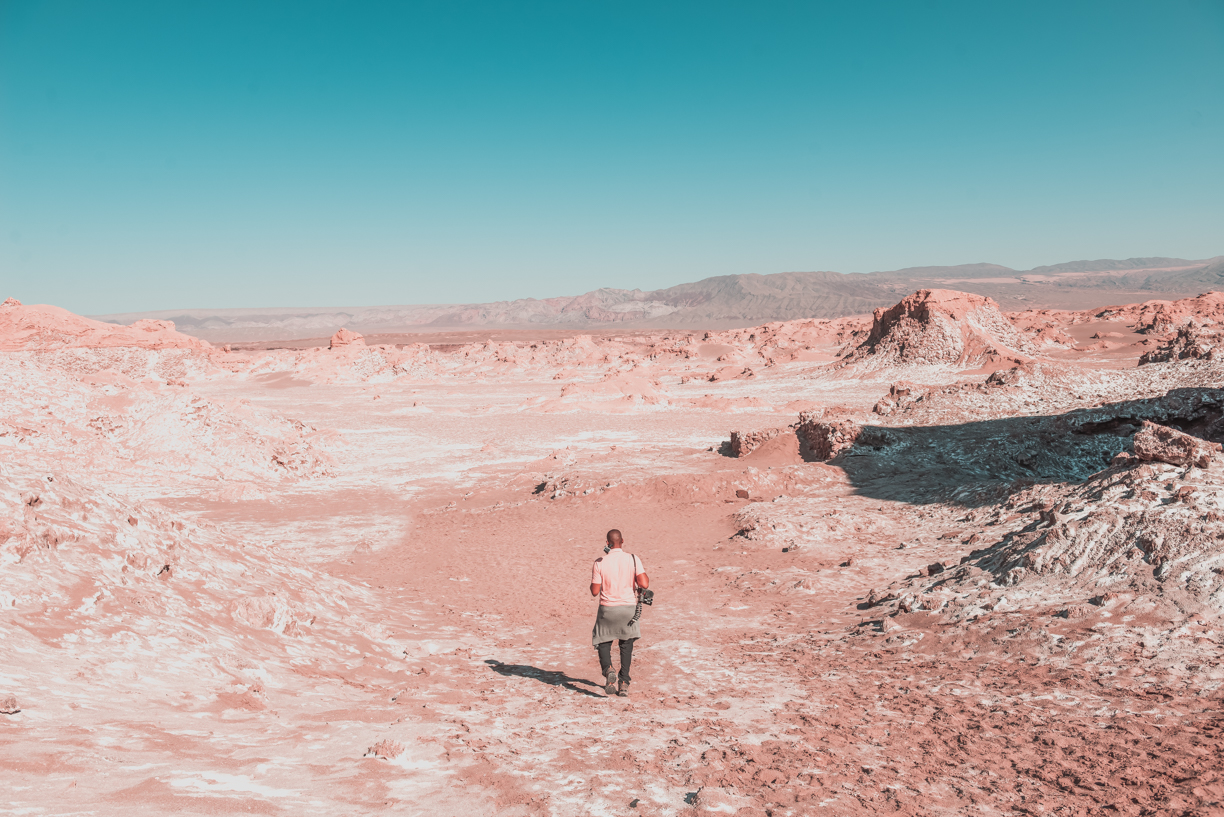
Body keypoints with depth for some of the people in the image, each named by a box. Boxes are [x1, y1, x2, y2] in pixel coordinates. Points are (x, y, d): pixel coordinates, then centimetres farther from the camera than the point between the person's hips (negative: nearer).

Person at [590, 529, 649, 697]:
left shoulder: (600, 563, -8)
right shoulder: (633, 559, -7)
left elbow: (594, 591, -6)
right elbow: (644, 584, -13)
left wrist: (593, 581, 15)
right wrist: (644, 573, 8)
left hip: (607, 609, -1)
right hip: (629, 608, 1)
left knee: (603, 643, 15)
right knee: (626, 645, 18)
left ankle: (607, 670, -15)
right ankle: (624, 684, 12)